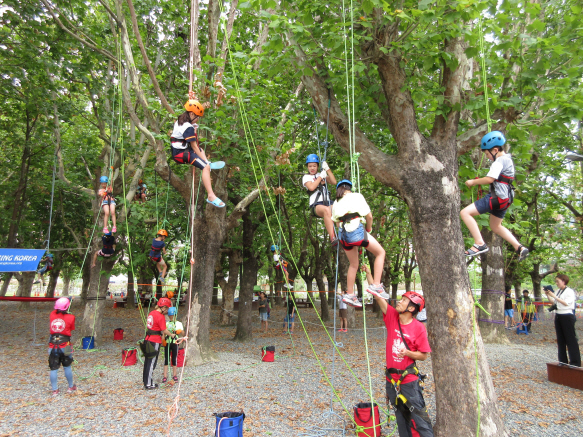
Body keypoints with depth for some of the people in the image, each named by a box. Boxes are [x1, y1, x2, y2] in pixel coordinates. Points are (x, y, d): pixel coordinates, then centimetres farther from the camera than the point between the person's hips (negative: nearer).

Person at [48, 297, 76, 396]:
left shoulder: (52, 315, 0)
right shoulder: (70, 317, -8)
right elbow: (72, 329, 3)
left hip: (53, 346, 2)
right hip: (65, 345, -2)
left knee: (54, 369, 9)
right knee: (67, 367, 14)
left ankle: (55, 390, 12)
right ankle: (71, 387, 26)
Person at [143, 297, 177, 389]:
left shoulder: (152, 313, 9)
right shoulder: (160, 316, -18)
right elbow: (164, 331, -16)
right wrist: (172, 335, 1)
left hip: (148, 339, 9)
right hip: (155, 342, -9)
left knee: (147, 361, 17)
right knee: (152, 362, 1)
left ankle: (146, 382, 28)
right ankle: (148, 384, 9)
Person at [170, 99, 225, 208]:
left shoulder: (179, 121, 13)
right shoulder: (188, 127, -17)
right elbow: (194, 146, -16)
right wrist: (203, 159, -11)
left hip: (176, 150, 11)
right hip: (181, 154, -11)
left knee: (200, 150, 38)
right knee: (205, 167, -25)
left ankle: (208, 163, 13)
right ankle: (211, 196, -33)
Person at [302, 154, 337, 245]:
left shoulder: (322, 175, 28)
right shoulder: (306, 177, 15)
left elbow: (334, 182, 13)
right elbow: (311, 187, -7)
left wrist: (327, 169, 7)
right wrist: (321, 176, 1)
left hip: (327, 203, 5)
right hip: (316, 205, -4)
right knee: (326, 210, -40)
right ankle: (332, 239, -48)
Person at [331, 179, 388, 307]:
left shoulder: (336, 203, 18)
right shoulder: (357, 196, 4)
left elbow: (335, 220, 15)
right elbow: (369, 216, 0)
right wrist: (369, 229, 16)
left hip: (343, 234, 6)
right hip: (357, 231, -6)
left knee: (353, 264, 20)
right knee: (380, 253, 11)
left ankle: (350, 294, 22)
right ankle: (376, 285, 2)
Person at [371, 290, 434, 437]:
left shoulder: (418, 328, -14)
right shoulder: (392, 317, -5)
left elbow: (424, 355, -9)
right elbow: (378, 298, -13)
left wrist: (407, 352, -24)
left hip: (409, 380, -4)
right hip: (392, 379, 4)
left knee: (419, 416, 4)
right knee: (401, 418, 19)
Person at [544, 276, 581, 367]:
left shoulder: (570, 291, -10)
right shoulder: (558, 291, 11)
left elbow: (566, 303, -20)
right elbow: (554, 302, 14)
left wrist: (554, 296, -22)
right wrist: (548, 295, 2)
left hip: (567, 316, -8)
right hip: (558, 316, 8)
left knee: (571, 339, -3)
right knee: (560, 339, 12)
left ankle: (575, 363, 3)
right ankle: (563, 361, 20)